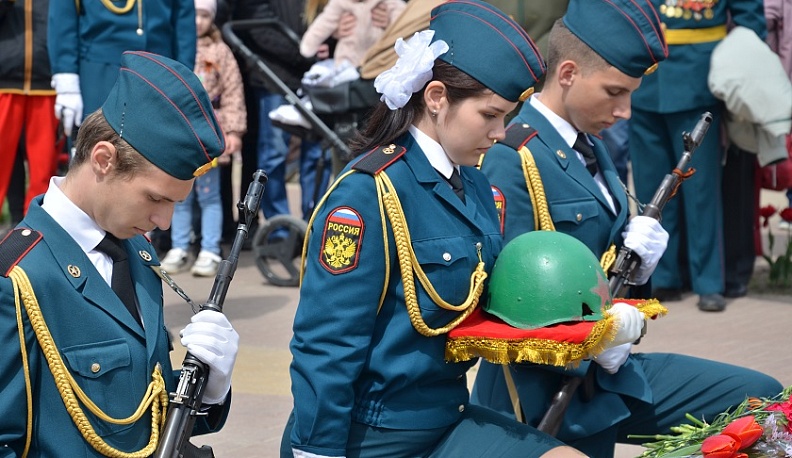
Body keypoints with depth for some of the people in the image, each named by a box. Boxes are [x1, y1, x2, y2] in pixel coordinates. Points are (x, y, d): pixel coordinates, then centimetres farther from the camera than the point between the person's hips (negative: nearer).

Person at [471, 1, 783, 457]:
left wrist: (636, 252, -2)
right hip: (549, 391, -8)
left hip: (608, 369, 8)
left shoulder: (590, 145, 10)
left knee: (763, 399, 1)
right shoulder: (511, 161, -18)